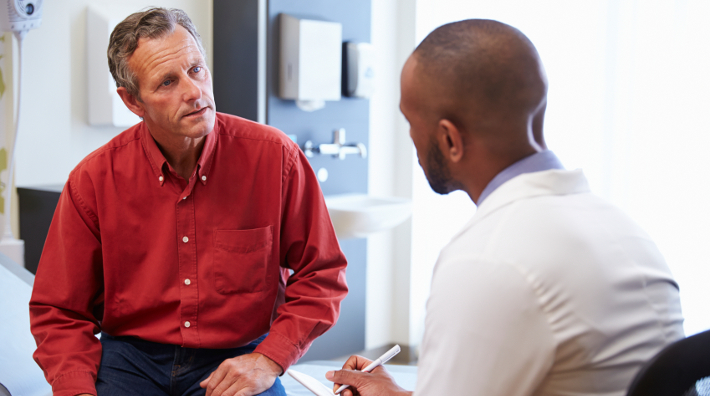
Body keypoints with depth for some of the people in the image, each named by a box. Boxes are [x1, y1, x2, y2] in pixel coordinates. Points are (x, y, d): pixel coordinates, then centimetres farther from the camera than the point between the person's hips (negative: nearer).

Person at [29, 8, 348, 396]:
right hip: (131, 358, 1)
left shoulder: (274, 157, -9)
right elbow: (59, 310, 3)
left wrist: (270, 359, -12)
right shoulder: (92, 180, -6)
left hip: (239, 358, 0)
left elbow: (322, 276, -1)